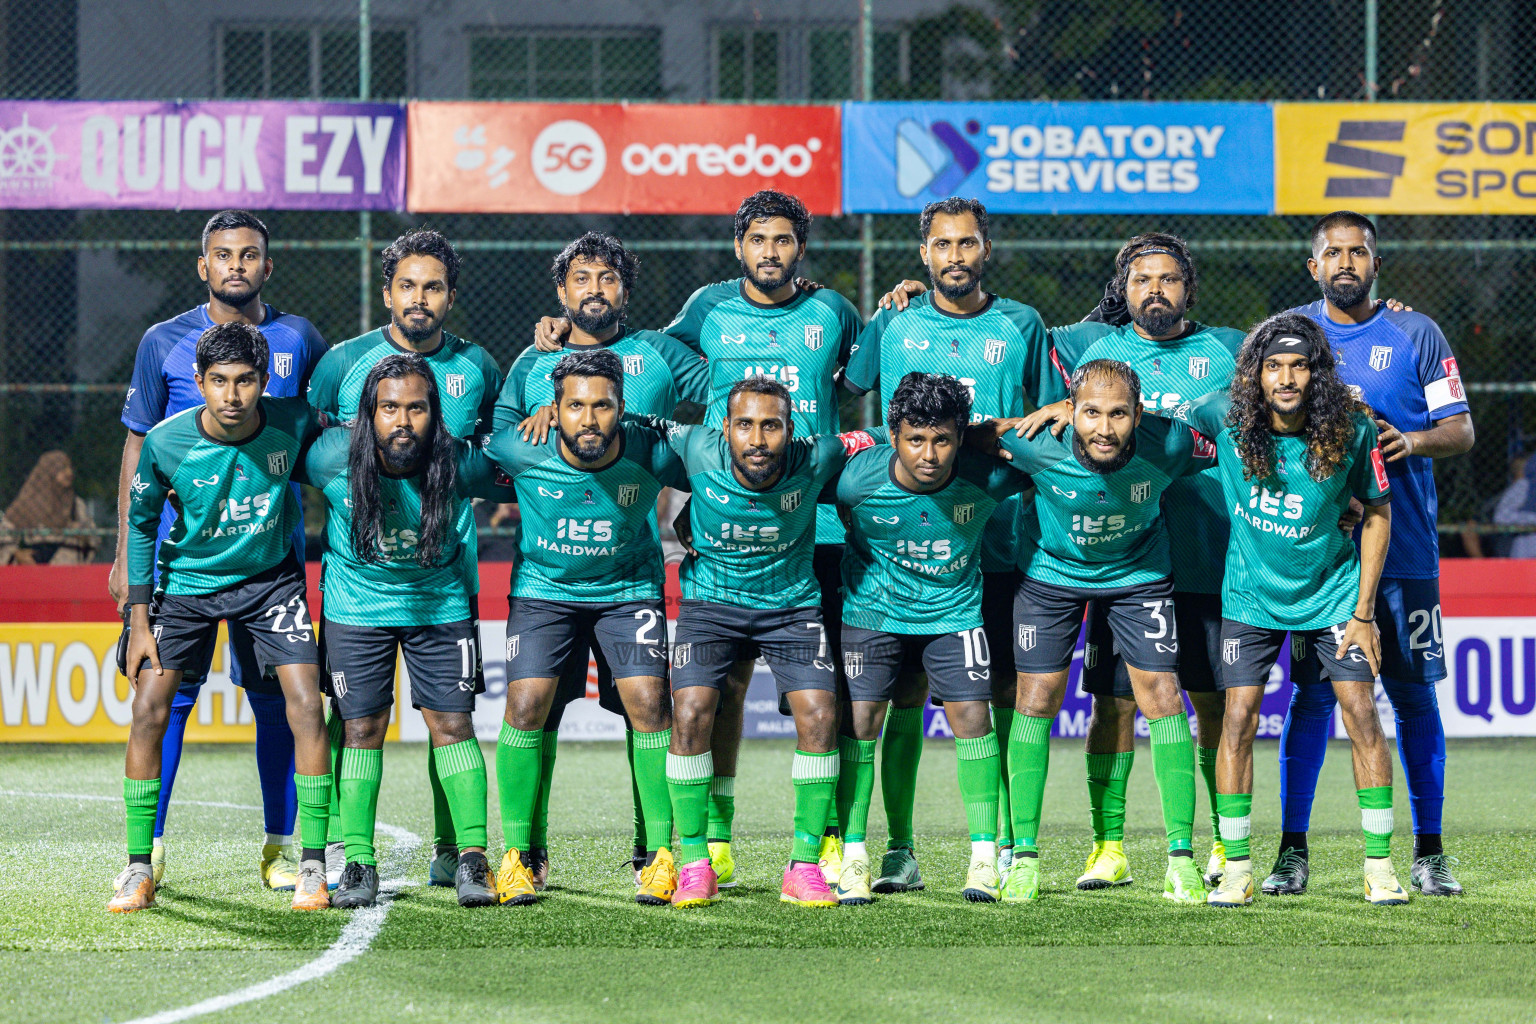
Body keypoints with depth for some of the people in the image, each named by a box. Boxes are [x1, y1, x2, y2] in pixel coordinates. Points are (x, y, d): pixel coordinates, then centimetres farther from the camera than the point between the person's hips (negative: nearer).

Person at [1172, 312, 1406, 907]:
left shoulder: (1351, 430, -16)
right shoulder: (1227, 417, -15)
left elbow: (1377, 515, -4)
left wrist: (1363, 612, -5)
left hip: (1332, 592, -1)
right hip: (1251, 596, 1)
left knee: (1362, 716, -6)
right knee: (1238, 719, -8)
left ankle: (1380, 866, 3)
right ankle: (1236, 868, 1)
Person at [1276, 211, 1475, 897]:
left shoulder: (1417, 336, 5)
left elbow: (1461, 430, 4)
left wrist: (1416, 440, -17)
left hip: (1404, 547, 0)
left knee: (1413, 694, 1)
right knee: (1313, 694, -2)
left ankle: (1428, 854, 7)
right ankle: (1292, 850, 3)